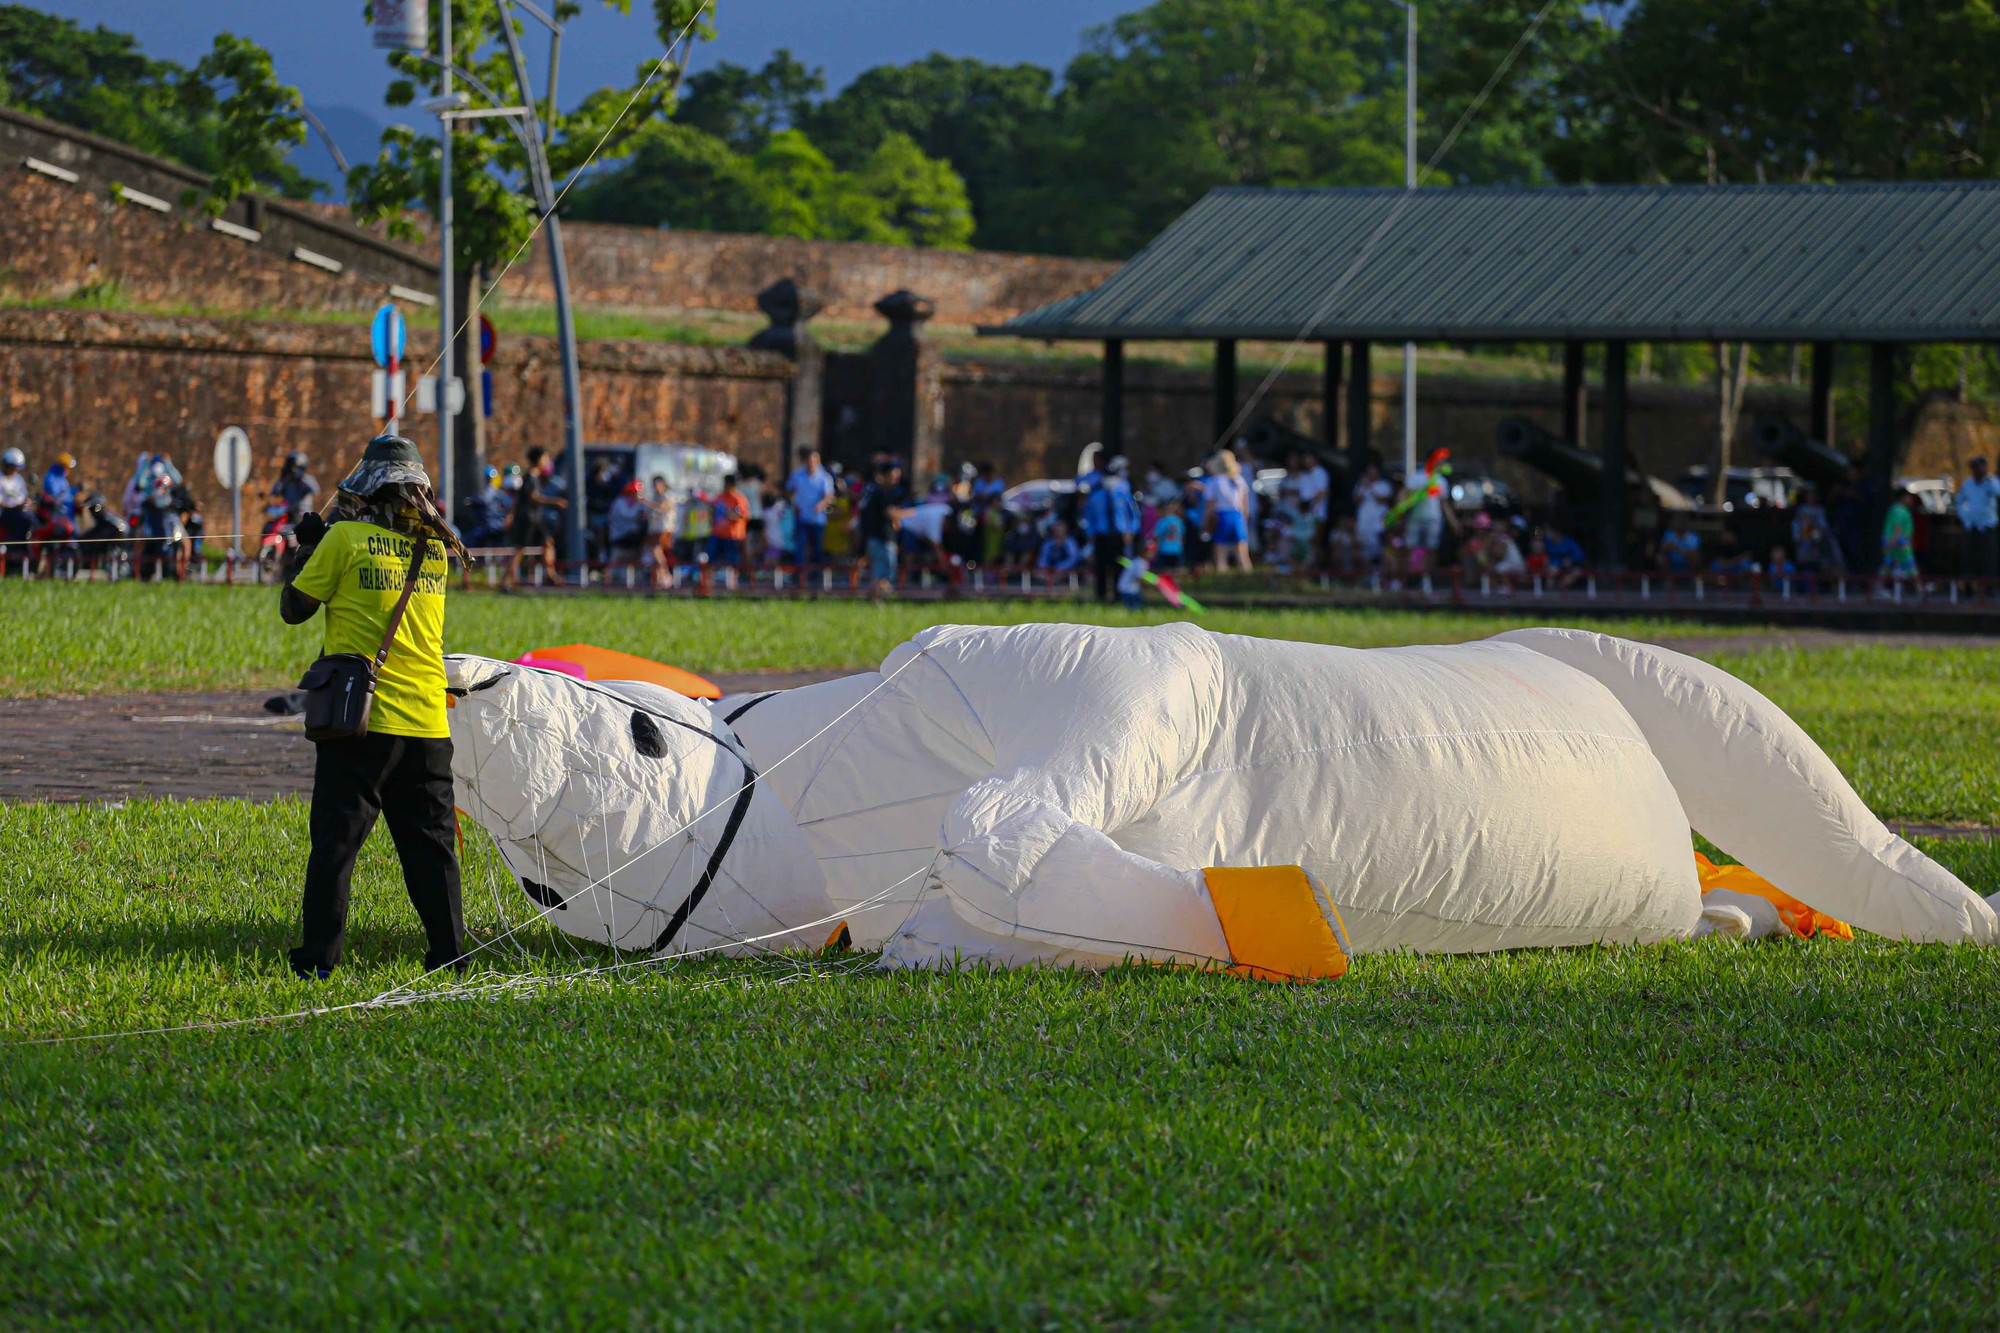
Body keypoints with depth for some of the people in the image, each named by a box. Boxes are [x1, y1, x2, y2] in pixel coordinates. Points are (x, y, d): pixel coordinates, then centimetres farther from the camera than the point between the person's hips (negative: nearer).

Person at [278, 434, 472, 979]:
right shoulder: (435, 548, 7)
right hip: (427, 724, 4)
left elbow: (293, 609, 0)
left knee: (335, 841, 1)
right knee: (431, 844, 11)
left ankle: (318, 959, -1)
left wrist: (305, 549, 16)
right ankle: (449, 956, 10)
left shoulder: (346, 539, -8)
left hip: (362, 723, -4)